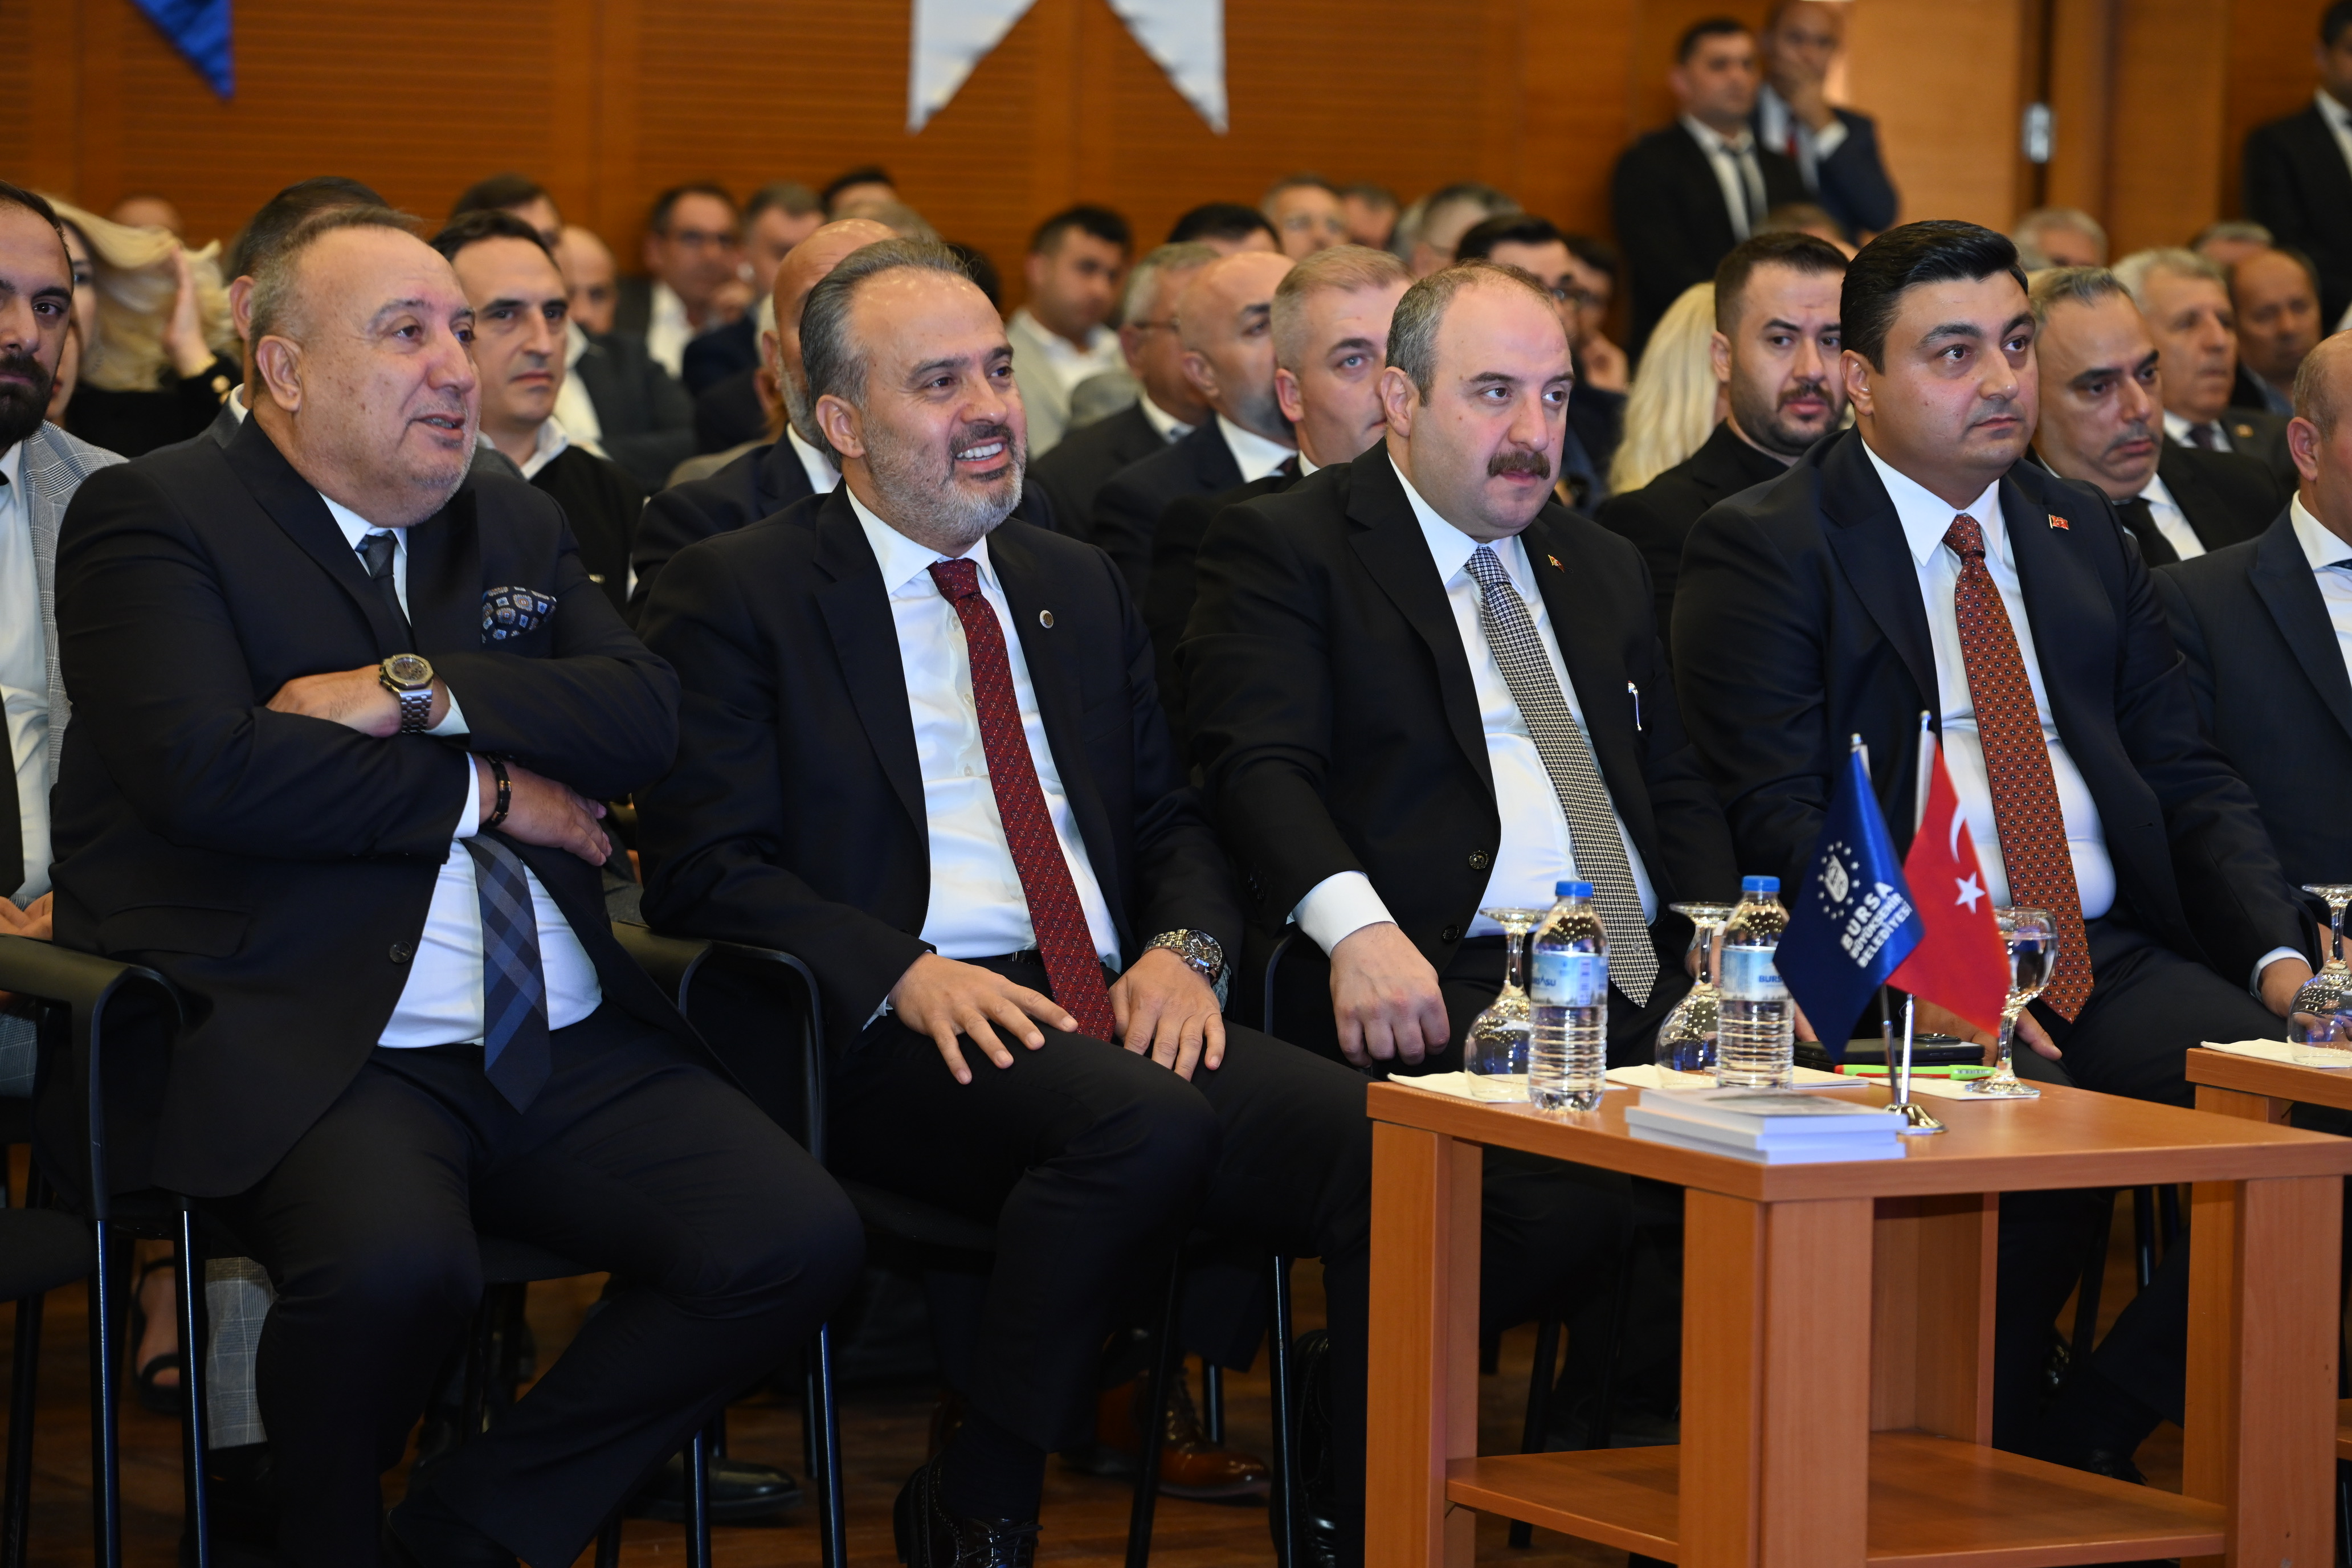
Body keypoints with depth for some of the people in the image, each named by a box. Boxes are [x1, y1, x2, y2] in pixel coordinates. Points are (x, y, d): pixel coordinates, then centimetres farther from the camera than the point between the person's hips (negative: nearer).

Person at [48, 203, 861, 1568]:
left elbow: (645, 721, 6)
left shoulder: (517, 530, 22)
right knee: (399, 1262, -37)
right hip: (306, 1040, -6)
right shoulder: (156, 519, 3)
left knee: (800, 1241, -16)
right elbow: (204, 771, -14)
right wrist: (485, 792, -5)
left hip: (560, 1048, 6)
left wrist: (417, 688, -9)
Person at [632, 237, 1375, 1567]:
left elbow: (1173, 819, 22)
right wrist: (906, 975, -19)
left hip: (1123, 1016, 5)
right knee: (1146, 1122, -37)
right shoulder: (737, 595, 6)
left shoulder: (1081, 586, 24)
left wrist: (1184, 949, -2)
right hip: (895, 1043, -5)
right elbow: (706, 867, -4)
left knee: (1378, 1141, -25)